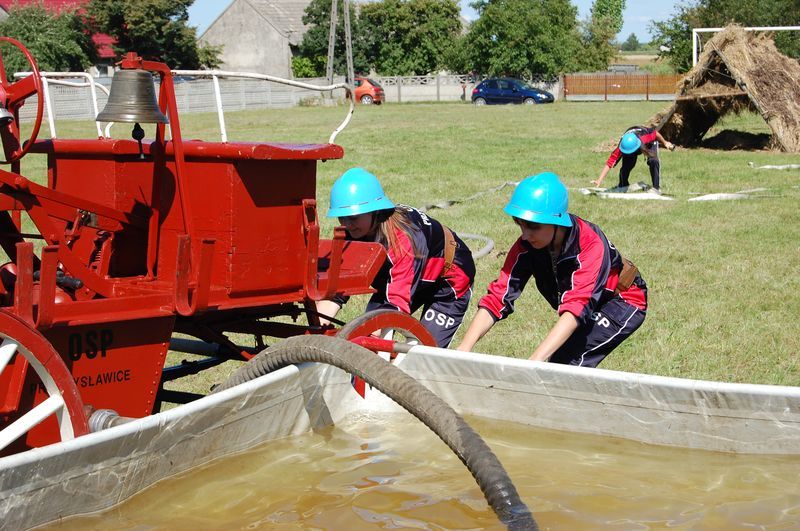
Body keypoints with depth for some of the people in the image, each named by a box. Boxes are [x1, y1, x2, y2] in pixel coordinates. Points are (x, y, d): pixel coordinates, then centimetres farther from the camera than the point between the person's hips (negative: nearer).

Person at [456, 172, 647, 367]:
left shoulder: (591, 245, -35)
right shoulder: (526, 246, -20)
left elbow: (576, 306, -47)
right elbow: (497, 297, -24)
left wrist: (535, 360, -59)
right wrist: (463, 350, -39)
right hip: (591, 309, 6)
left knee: (570, 360, -24)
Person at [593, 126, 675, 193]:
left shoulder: (645, 137, -47)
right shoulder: (621, 148, -43)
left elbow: (655, 133, -26)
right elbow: (609, 163, -45)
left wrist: (665, 142, -8)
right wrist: (599, 180, -53)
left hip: (650, 143, -1)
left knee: (653, 161, -24)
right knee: (626, 166, -13)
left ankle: (656, 188, -11)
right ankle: (622, 187, 14)